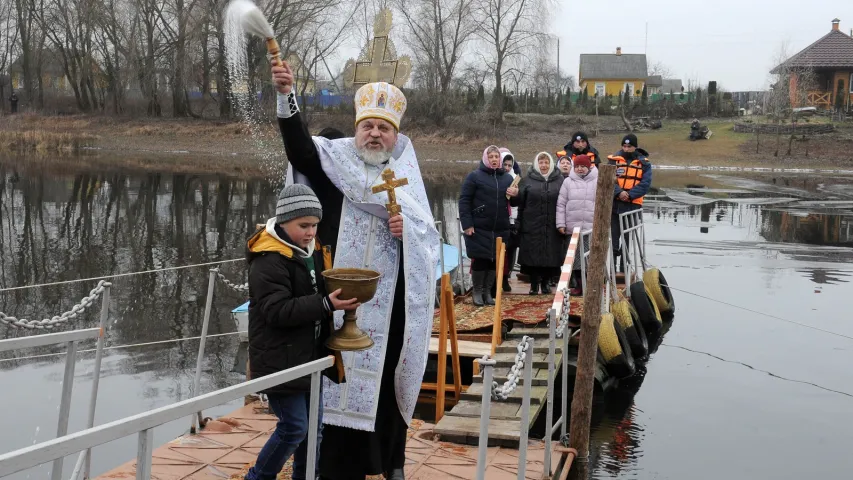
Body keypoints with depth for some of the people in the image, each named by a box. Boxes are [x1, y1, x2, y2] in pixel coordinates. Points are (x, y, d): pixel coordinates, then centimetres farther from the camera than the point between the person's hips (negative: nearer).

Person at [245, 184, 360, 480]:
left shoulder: (313, 250, 9)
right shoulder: (268, 261, -19)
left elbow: (318, 291, 24)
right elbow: (277, 310, -27)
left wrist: (343, 295, 2)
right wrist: (326, 305, -33)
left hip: (310, 356, 8)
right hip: (280, 360, -8)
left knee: (313, 424, 14)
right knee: (294, 428, -5)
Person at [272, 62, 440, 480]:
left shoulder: (406, 177, 10)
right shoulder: (335, 160, 3)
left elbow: (430, 237, 8)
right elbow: (299, 149, -18)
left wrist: (408, 227, -14)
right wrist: (287, 96, -32)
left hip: (390, 301, 2)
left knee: (385, 377, 10)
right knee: (339, 379, 0)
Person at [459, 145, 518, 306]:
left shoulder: (507, 178, 11)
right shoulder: (474, 176, -4)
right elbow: (464, 200, -8)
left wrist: (516, 195, -3)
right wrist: (467, 224, -15)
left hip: (500, 229, 4)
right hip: (479, 229, -4)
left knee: (495, 261, 9)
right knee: (479, 260, 1)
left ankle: (487, 291, 22)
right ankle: (477, 291, 15)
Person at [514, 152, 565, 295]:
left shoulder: (559, 180, 7)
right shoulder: (528, 180, 6)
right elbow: (519, 200, 5)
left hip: (552, 227, 1)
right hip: (532, 226, -1)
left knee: (550, 255, 4)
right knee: (532, 255, 0)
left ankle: (545, 282, 20)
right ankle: (534, 283, 12)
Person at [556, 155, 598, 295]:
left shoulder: (597, 182, 4)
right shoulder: (568, 182, 6)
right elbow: (561, 204, 4)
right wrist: (561, 224, -2)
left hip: (592, 228, -1)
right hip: (572, 227, 1)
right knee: (574, 258, 6)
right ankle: (576, 285, 14)